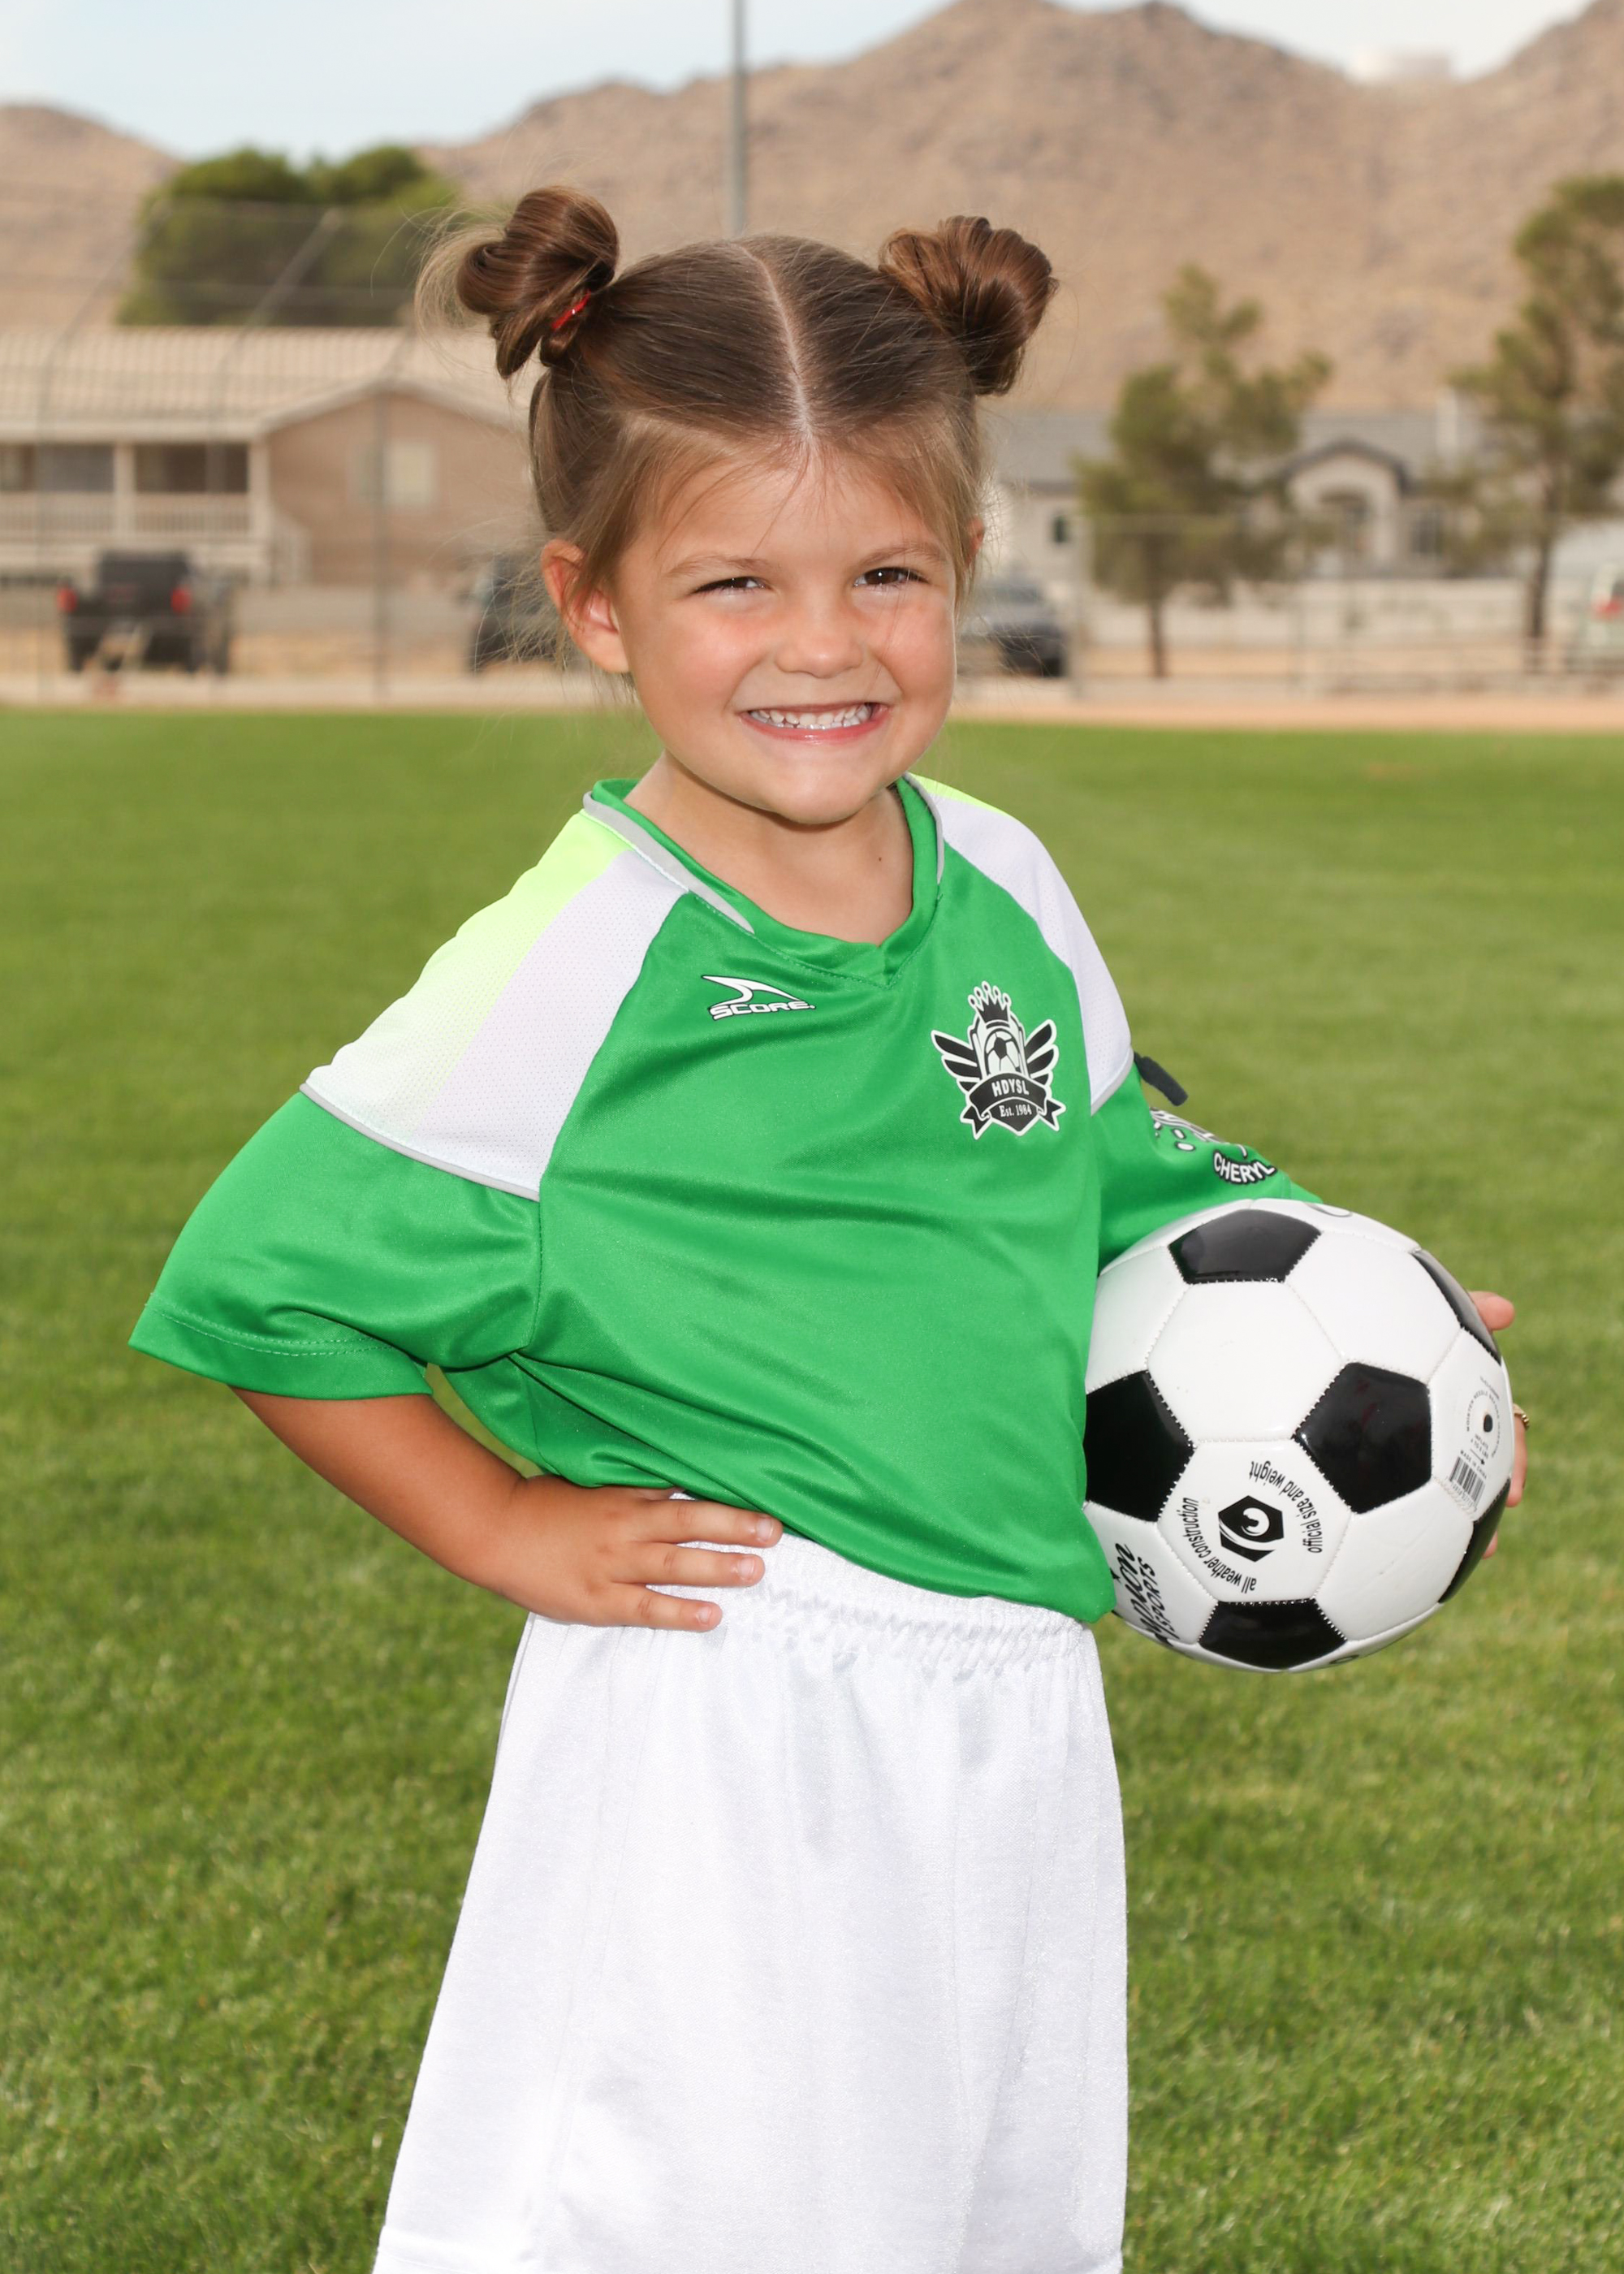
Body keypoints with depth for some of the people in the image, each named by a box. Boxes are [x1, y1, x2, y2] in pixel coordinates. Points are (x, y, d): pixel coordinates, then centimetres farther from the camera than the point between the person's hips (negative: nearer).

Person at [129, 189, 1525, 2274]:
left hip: (1016, 1716, 6)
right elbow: (259, 1279, -10)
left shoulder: (1006, 890, 5)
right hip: (725, 1733, -6)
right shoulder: (580, 962, -13)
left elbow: (1123, 1193, 21)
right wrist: (510, 1532, -7)